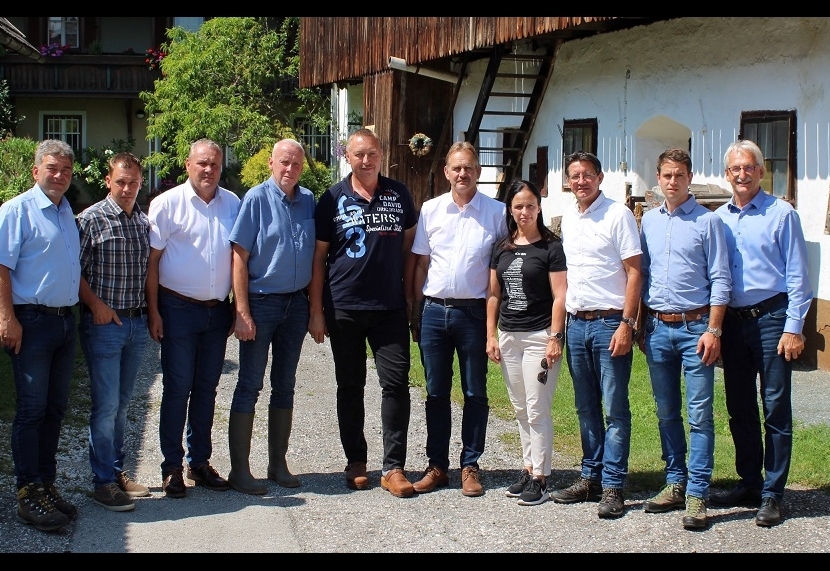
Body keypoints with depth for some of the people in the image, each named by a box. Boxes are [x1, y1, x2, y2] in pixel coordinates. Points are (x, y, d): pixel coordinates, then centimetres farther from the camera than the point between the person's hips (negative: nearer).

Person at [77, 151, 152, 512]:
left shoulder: (144, 222, 8)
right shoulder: (91, 219, -8)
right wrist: (96, 304, -15)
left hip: (137, 322, 5)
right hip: (103, 323, -5)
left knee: (122, 404, 14)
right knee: (105, 404, -3)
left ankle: (117, 471, 24)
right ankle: (103, 482, 5)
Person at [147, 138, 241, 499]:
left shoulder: (232, 204, 7)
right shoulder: (167, 204, -4)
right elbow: (152, 259, -5)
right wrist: (154, 311, -9)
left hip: (218, 310, 4)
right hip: (179, 309, -4)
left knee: (207, 388, 11)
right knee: (177, 388, 0)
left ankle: (200, 462, 21)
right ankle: (171, 467, 9)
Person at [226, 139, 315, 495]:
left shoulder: (308, 201, 6)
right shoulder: (256, 199, -8)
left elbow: (316, 255, 11)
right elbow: (240, 256, -10)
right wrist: (242, 311, -15)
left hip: (296, 303, 5)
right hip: (261, 302, -5)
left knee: (285, 386, 12)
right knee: (249, 386, 0)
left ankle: (278, 464, 22)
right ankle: (239, 470, 5)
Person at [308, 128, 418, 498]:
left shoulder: (399, 195, 6)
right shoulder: (333, 199, 1)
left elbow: (409, 246, 12)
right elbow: (318, 257, 1)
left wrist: (411, 294, 5)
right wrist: (316, 310, -3)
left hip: (390, 307, 1)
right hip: (344, 309, -1)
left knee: (396, 383, -4)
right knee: (350, 387, 8)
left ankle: (393, 467, 2)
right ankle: (355, 462, 19)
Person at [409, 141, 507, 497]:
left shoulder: (496, 212, 0)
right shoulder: (430, 209, 6)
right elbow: (421, 264, 8)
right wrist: (416, 313, 6)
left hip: (474, 311, -2)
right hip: (434, 310, 2)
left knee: (475, 394, 5)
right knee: (436, 393, 8)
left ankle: (470, 466, 15)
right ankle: (437, 466, 16)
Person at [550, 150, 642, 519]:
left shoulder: (618, 214, -6)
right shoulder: (567, 218, 13)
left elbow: (634, 271, -10)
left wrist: (627, 324, -16)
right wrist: (564, 320, 12)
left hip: (609, 322, -6)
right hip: (576, 323, 6)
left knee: (615, 409, -2)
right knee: (586, 408, 12)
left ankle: (613, 487, 2)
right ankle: (591, 478, 21)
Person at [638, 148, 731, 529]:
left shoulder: (707, 221, -2)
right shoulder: (649, 221, 11)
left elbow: (720, 280, -5)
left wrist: (713, 330, -11)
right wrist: (640, 325, 12)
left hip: (694, 326, -5)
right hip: (657, 327, 5)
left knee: (699, 415, -4)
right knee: (666, 413, 11)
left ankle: (697, 494, -1)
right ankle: (675, 484, 21)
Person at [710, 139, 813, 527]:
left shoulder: (781, 214, -2)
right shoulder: (718, 219, 11)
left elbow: (797, 275, -4)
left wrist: (793, 327, -10)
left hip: (770, 319, -5)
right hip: (731, 321, 5)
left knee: (775, 408, -2)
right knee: (739, 408, 11)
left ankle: (772, 494, 4)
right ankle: (749, 484, 23)